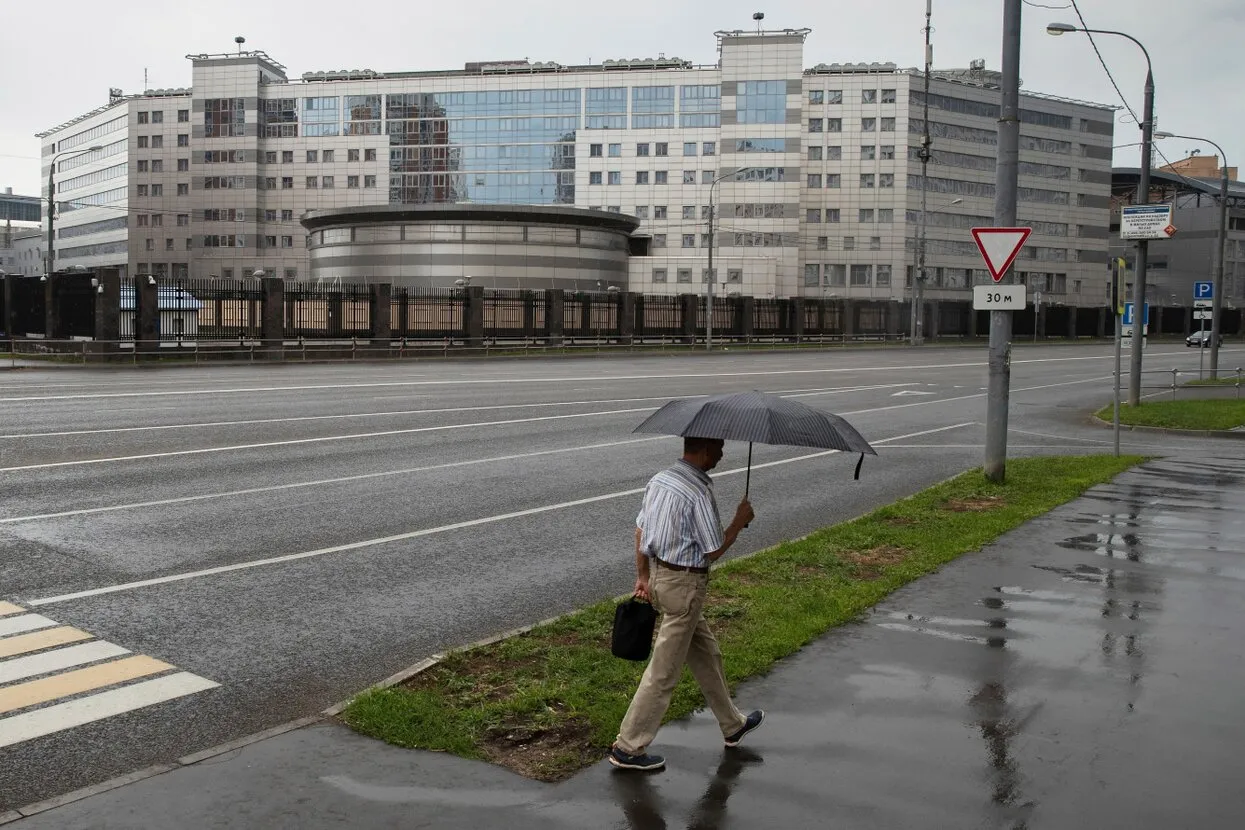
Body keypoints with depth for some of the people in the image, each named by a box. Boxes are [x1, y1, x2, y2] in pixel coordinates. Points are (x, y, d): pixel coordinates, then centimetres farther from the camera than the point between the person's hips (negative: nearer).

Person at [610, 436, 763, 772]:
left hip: (659, 574, 9)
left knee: (706, 653, 23)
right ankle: (628, 748, 11)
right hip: (685, 583, -9)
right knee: (664, 671, 2)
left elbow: (640, 529, 10)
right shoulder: (698, 493, -22)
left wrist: (642, 576, 16)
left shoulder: (659, 479, 5)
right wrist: (739, 521, -4)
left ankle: (733, 725, 39)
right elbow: (714, 551, -17)